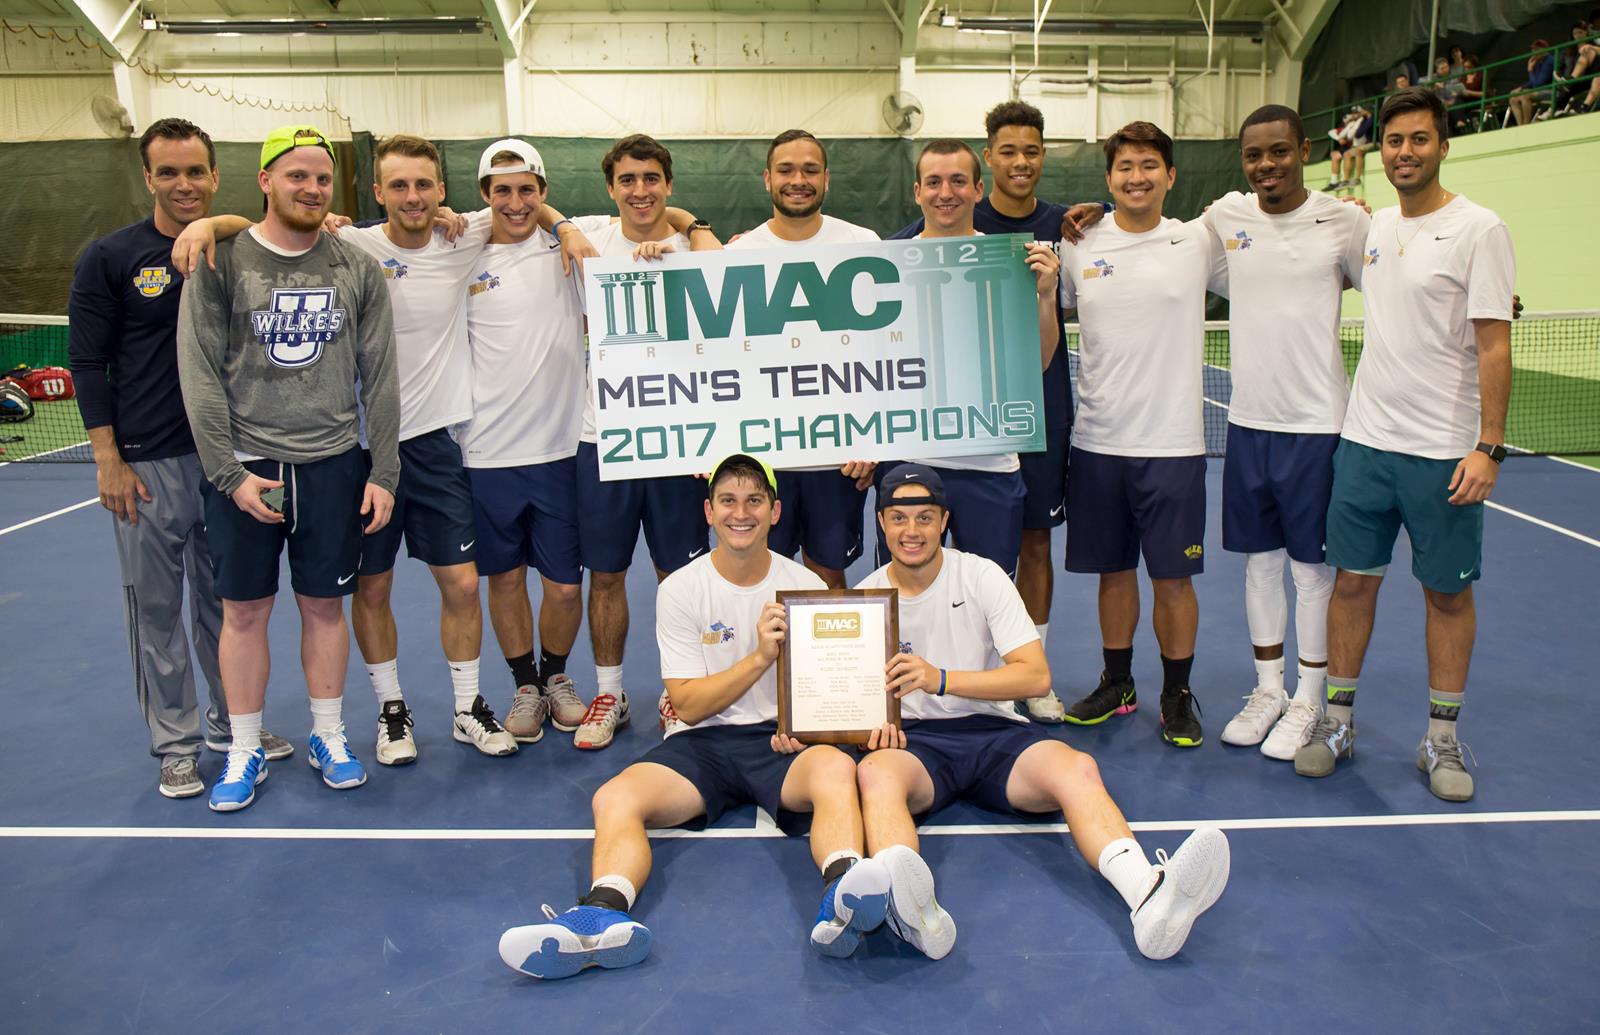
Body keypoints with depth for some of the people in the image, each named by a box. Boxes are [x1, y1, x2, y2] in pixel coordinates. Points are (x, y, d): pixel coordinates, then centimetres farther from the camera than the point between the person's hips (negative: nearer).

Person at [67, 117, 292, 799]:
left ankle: (232, 723, 29)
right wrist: (108, 459, -7)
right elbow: (88, 362, -2)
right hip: (147, 465, -3)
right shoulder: (110, 258, -3)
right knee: (156, 610, 5)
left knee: (227, 601, 14)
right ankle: (175, 744, 19)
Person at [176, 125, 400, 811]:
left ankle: (328, 736, 26)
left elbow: (379, 379, 5)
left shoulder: (357, 269, 4)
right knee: (244, 611, 6)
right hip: (243, 465, -1)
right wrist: (229, 472, -10)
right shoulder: (221, 262, -2)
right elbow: (201, 378, -5)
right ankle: (245, 750, 21)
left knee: (325, 605, 10)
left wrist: (383, 472, 0)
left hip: (332, 466, 2)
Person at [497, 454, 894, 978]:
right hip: (701, 741, 1)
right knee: (615, 798, -28)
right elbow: (687, 704, -3)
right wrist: (761, 656, -18)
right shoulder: (679, 591, 2)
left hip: (782, 740, -1)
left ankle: (841, 897, -59)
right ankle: (606, 915, -50)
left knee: (836, 768, -36)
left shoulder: (806, 586, 6)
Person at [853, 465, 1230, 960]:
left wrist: (941, 679, -18)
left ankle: (1149, 898, -55)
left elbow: (1036, 675, -6)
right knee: (874, 771, -37)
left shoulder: (982, 576, 3)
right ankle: (912, 907, -65)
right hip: (913, 741, -1)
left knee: (1077, 769, -31)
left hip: (994, 733, 1)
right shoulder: (865, 596, 6)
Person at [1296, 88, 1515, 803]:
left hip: (1445, 450, -4)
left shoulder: (1478, 229, -7)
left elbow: (1495, 346, -11)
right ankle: (1337, 721, 19)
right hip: (1365, 441, 4)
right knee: (1353, 579, 7)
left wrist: (1488, 447, -17)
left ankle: (1441, 740, 19)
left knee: (1448, 591, 6)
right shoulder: (1373, 227, 9)